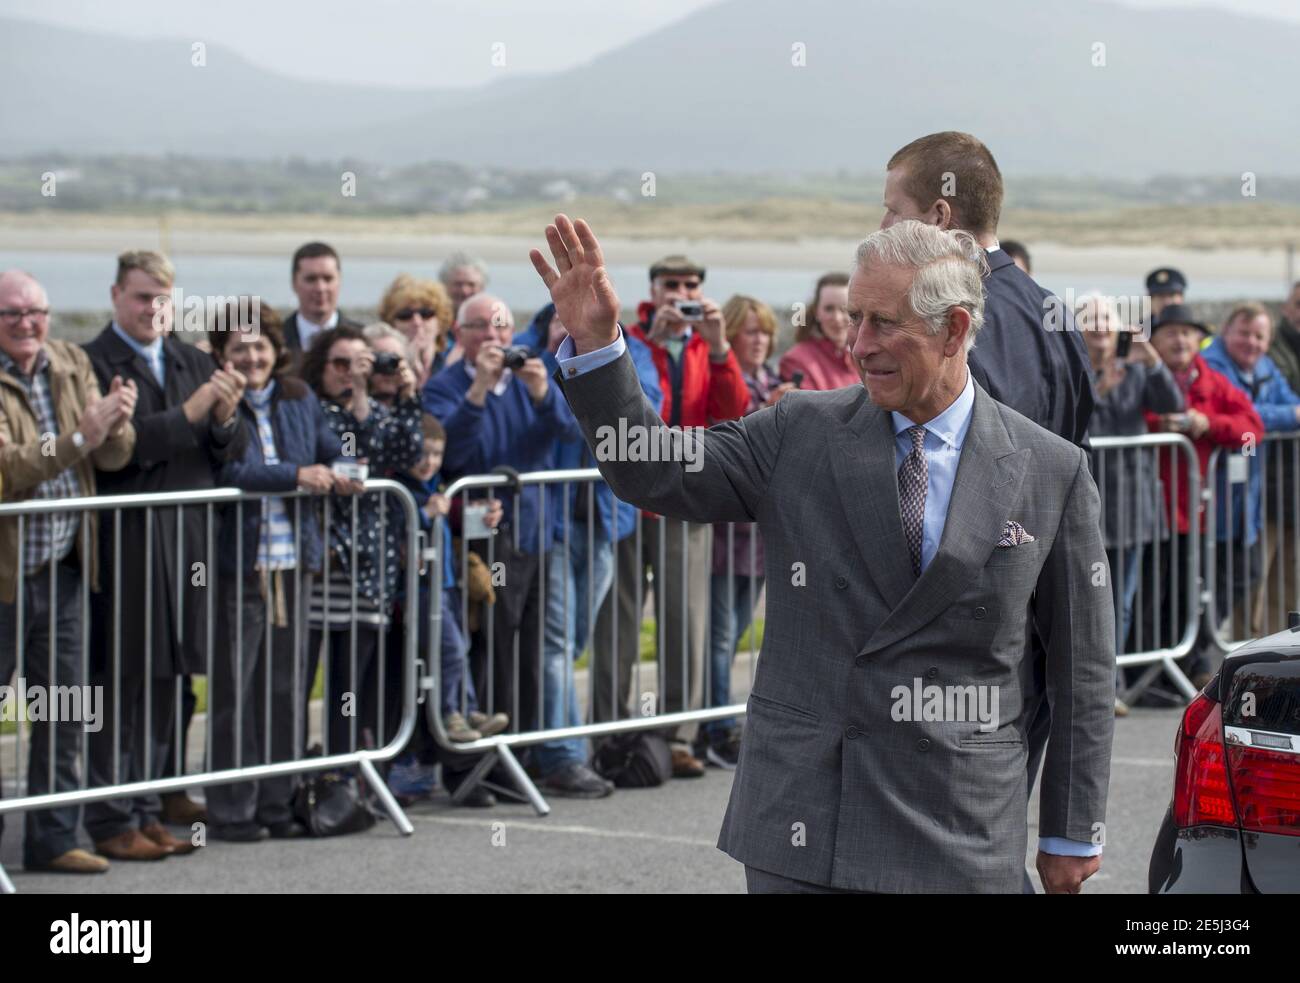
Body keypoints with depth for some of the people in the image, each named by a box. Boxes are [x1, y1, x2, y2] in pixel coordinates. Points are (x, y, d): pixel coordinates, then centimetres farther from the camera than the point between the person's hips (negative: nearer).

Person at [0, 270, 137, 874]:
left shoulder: (72, 365, 7)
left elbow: (114, 458, 4)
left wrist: (117, 423, -18)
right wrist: (80, 437, -27)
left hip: (64, 568, 6)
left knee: (64, 711, 11)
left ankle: (51, 839, 21)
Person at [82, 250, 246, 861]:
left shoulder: (194, 364, 15)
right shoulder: (93, 364, -5)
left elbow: (229, 456, 15)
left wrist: (225, 418, -6)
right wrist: (188, 414, -16)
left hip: (186, 541, 6)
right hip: (124, 545, -6)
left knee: (168, 684, 9)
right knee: (119, 686, -5)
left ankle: (150, 808, 16)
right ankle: (111, 823, -1)